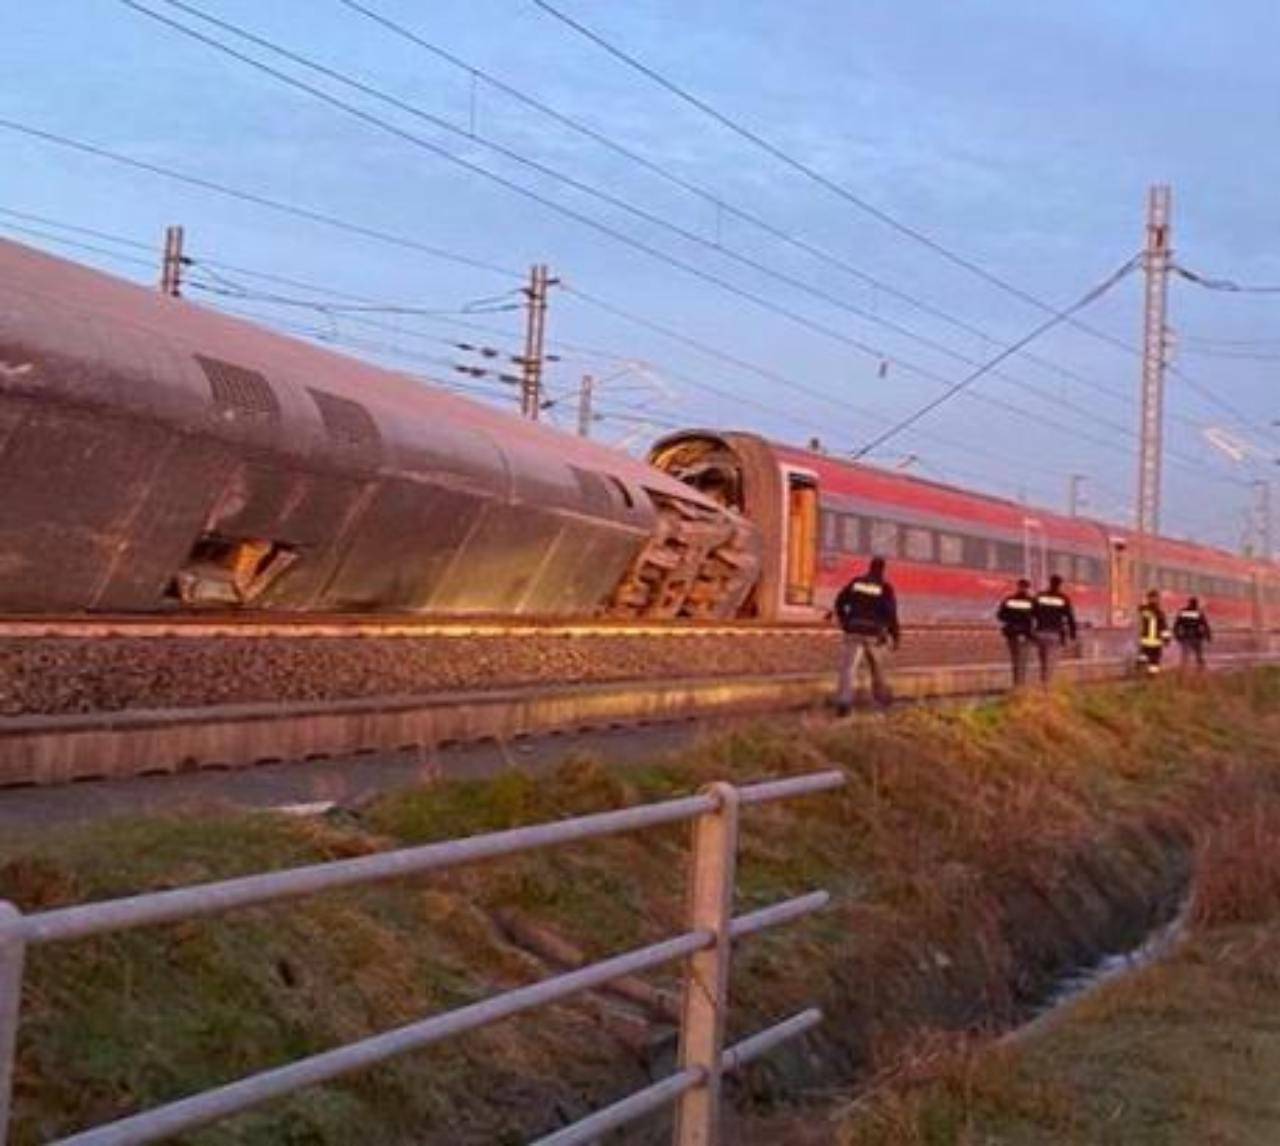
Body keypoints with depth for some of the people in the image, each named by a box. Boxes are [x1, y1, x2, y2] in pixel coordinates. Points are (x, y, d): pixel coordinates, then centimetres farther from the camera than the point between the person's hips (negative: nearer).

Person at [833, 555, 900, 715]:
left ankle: (844, 701, -26)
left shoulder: (856, 583, 6)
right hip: (874, 634, 0)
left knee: (849, 667, -9)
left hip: (854, 632, 0)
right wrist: (896, 635, 0)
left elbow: (840, 601, 8)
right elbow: (890, 613, -9)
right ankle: (882, 697, 36)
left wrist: (843, 621, 24)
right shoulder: (885, 588, -2)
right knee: (878, 667, 23)